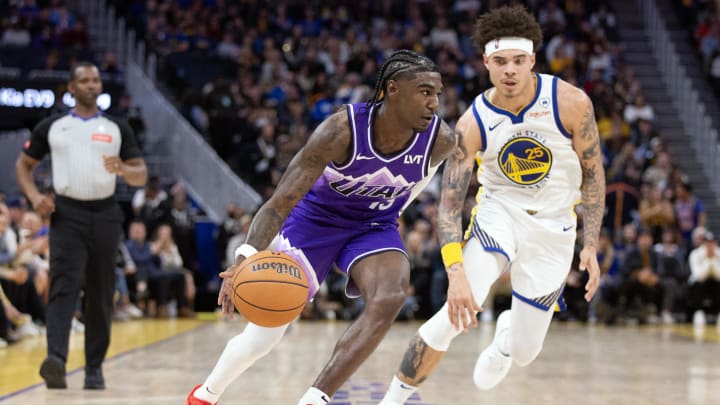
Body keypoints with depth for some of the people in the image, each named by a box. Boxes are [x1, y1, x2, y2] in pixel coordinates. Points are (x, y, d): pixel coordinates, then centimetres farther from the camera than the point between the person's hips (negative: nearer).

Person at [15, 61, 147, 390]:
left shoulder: (117, 129, 10)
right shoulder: (51, 127, 7)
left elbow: (141, 175, 8)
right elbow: (23, 165, 14)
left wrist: (123, 169, -15)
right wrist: (34, 196, -5)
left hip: (105, 214, 2)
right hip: (67, 213, -2)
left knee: (101, 294, 6)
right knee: (64, 285, -17)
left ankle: (95, 367, 16)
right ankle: (56, 360, -29)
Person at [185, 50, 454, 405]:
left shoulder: (441, 140, -23)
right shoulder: (341, 130, -33)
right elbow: (279, 203, -35)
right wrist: (247, 256, -51)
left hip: (374, 227, 3)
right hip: (315, 218, -2)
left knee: (389, 300, -30)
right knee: (262, 337, 2)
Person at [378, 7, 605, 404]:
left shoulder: (571, 103, -18)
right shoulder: (472, 125, -18)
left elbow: (593, 173, -5)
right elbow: (448, 206, -19)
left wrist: (590, 246, -10)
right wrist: (456, 273, -34)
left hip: (553, 227, 1)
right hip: (499, 212, -1)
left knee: (524, 350, 5)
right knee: (457, 314, -25)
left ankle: (506, 333, 45)